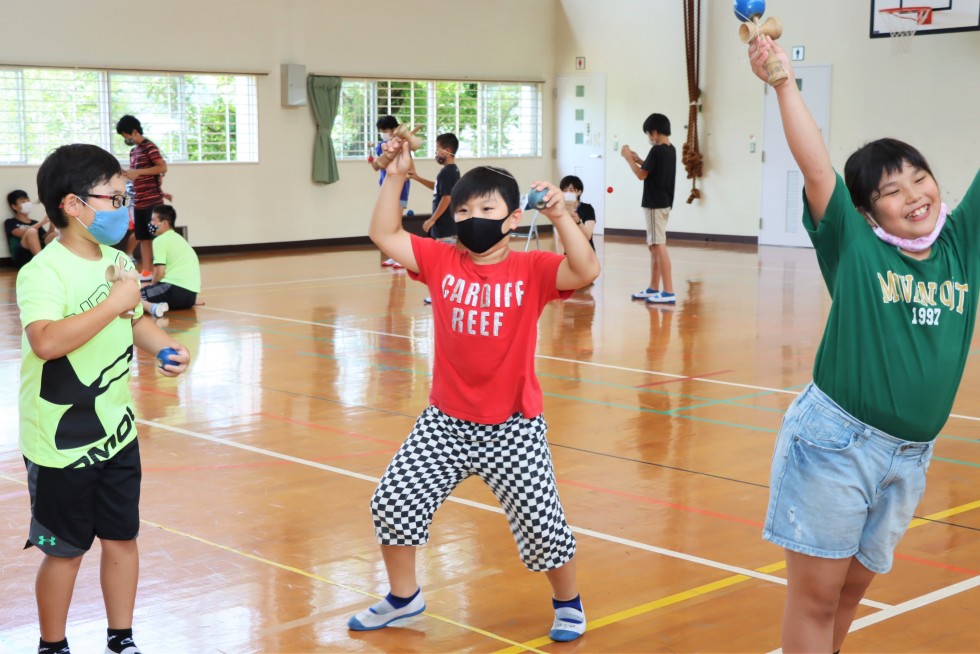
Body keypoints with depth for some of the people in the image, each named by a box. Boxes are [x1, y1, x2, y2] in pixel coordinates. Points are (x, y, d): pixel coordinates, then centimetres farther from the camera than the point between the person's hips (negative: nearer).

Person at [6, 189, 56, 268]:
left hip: (39, 256, 4)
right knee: (32, 231, -29)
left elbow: (47, 238, 16)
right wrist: (42, 222, -9)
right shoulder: (10, 222, 14)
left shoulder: (35, 223, 28)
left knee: (55, 235, -17)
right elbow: (22, 233, -7)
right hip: (22, 257, -4)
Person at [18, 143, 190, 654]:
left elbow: (136, 322, 19)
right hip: (62, 443, -7)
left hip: (116, 432, 7)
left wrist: (168, 348, 0)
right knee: (65, 550, 6)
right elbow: (45, 341, -37)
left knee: (121, 538, 14)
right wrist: (112, 304, -35)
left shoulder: (118, 262, 4)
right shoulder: (44, 272, -21)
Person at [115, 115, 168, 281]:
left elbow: (163, 168, -19)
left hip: (152, 200, -8)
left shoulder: (149, 147, -8)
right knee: (143, 238, 7)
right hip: (139, 201, 8)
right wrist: (126, 174, 5)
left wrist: (137, 172, -19)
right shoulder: (133, 151, 16)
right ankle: (146, 272, 10)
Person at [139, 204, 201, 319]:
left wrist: (152, 285, 8)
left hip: (175, 290, -9)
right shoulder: (178, 238, 24)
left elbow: (160, 272, -11)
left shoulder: (160, 240, -4)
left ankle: (152, 307, -32)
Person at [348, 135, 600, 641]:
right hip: (445, 420, 3)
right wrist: (396, 176, -11)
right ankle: (403, 597, 25)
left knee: (541, 522, -1)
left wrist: (560, 217, -36)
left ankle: (567, 603, 28)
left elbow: (586, 271, -26)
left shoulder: (532, 270, -10)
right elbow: (383, 234, -3)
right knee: (392, 502, 1)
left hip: (512, 426, -3)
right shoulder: (441, 263, -1)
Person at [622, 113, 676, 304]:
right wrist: (638, 160, 18)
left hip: (655, 204, -10)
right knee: (653, 246, 16)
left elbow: (641, 175, -13)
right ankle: (653, 288, 22)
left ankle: (669, 292, -12)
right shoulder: (670, 150, 11)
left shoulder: (657, 151, -17)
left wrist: (628, 158, -2)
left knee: (659, 246, -10)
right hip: (663, 202, 10)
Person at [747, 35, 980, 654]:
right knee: (815, 594, 3)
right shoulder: (855, 248, -8)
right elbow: (816, 168, -18)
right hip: (836, 441, -4)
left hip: (910, 457, 4)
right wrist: (784, 80, -23)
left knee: (854, 587, 18)